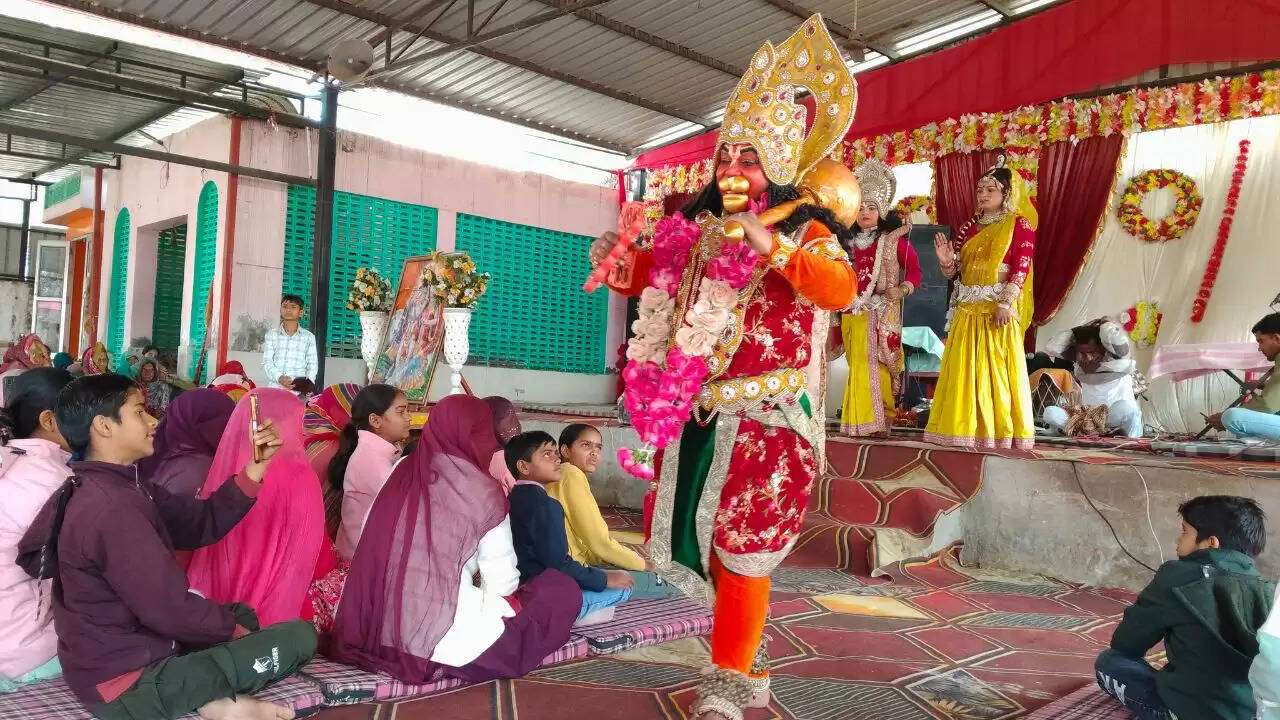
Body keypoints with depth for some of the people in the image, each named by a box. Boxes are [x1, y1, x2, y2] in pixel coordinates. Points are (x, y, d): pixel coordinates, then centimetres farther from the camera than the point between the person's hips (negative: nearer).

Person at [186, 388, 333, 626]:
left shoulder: (224, 468, -1)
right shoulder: (299, 477, -17)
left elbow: (205, 549, 12)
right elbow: (317, 562, -8)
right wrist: (331, 564, 13)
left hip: (220, 607, 6)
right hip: (276, 611, -6)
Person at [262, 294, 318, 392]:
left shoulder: (309, 337, 13)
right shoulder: (272, 334, 14)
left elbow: (312, 365, 8)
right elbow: (267, 362, 6)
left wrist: (308, 383, -12)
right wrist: (279, 377, -14)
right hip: (276, 387, 0)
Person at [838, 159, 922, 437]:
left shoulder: (894, 238, 0)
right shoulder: (849, 241, 12)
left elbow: (914, 270, -2)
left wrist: (902, 290, -17)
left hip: (882, 313, -4)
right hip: (853, 313, 4)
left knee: (876, 365, -6)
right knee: (858, 366, 7)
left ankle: (878, 419, 1)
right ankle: (859, 420, 13)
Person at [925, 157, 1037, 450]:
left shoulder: (1020, 224, 1)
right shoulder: (969, 227, 15)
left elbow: (1021, 267, -10)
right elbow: (954, 272, 13)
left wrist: (1006, 303, -20)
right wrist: (946, 262, -10)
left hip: (999, 309, -5)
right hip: (967, 309, 5)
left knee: (997, 371, -4)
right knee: (964, 371, 4)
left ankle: (1001, 433, 2)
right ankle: (966, 431, 10)